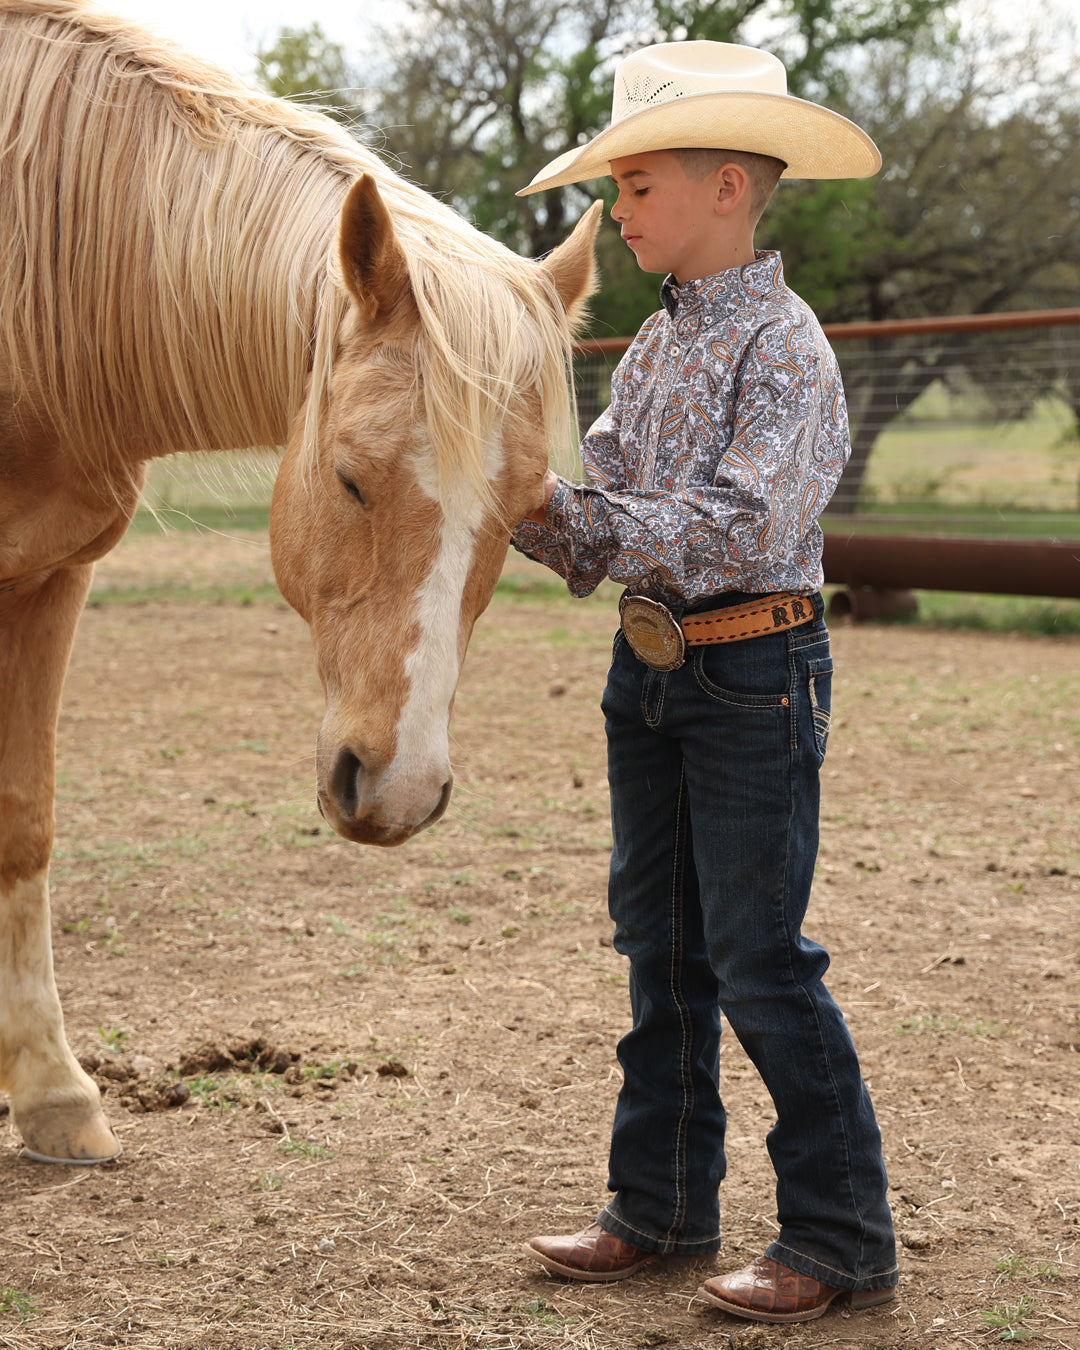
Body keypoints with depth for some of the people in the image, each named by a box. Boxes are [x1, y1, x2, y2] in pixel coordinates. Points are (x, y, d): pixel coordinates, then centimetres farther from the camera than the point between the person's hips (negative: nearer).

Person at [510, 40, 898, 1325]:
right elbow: (595, 541, 11)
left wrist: (564, 504, -25)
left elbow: (735, 531, -24)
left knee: (758, 956, -4)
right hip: (649, 666, 8)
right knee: (659, 941, 13)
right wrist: (531, 509, -8)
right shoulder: (650, 349, 11)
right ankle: (661, 1204, 25)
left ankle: (840, 1238, 8)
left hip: (752, 674, -8)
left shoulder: (782, 344, -13)